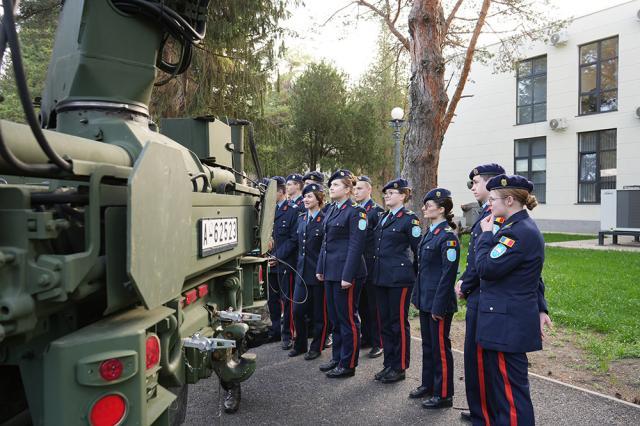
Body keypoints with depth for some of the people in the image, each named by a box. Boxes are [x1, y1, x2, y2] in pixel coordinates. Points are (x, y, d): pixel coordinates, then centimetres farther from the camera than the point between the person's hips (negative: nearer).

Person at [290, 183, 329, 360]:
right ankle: (300, 345, 25)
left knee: (319, 313, 7)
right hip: (302, 272, 6)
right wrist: (298, 265, 11)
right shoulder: (301, 219, 11)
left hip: (318, 273, -6)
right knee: (297, 311, 8)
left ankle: (316, 347, 21)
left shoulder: (325, 220, -10)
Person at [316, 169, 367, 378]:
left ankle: (348, 364, 13)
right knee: (335, 317, 17)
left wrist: (348, 276, -18)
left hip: (346, 271, -8)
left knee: (348, 318, 2)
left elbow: (356, 246, -16)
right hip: (330, 271, 9)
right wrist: (320, 268, 14)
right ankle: (337, 358, 30)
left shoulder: (356, 211, -11)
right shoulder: (332, 210, 13)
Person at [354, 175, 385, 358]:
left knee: (374, 306, 2)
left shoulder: (376, 210, -9)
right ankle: (366, 338, 28)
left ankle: (377, 343, 12)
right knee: (361, 304, 15)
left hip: (371, 267, -6)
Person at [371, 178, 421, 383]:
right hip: (381, 277, 8)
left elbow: (418, 250, -7)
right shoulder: (383, 218, 14)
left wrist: (414, 273, -3)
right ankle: (389, 364, 24)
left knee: (399, 322, 2)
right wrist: (375, 272, 15)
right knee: (385, 321, 13)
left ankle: (399, 367, 14)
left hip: (400, 278, -7)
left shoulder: (410, 218, -8)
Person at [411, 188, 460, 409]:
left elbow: (448, 274, -18)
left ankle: (443, 394, 16)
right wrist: (417, 296, 15)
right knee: (427, 344, 19)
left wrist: (439, 306, -18)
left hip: (439, 302, -9)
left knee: (440, 347, 3)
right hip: (425, 300, 9)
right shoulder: (429, 233, 11)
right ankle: (428, 384, 34)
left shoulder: (448, 236, -16)